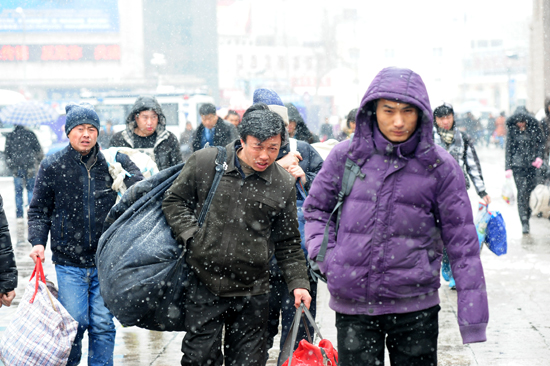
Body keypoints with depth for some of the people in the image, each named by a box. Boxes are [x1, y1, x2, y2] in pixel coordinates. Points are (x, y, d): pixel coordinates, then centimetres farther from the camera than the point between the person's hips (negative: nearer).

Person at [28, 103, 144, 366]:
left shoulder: (115, 162, 1)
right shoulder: (52, 166, 1)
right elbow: (39, 210, 7)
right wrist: (37, 241, -7)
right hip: (69, 263, -1)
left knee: (103, 325, 3)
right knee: (75, 322, 0)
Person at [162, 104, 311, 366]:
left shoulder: (284, 185, 2)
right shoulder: (204, 162, -4)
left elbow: (288, 244, 9)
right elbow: (175, 200, 8)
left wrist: (298, 282, 0)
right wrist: (191, 236, -7)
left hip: (253, 294, 1)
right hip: (204, 285, -1)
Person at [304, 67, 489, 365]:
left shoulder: (439, 166, -3)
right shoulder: (346, 156, 1)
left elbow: (462, 242, -2)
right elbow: (315, 208, 16)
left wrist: (473, 315, -6)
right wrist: (325, 255, -3)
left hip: (415, 306, -1)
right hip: (352, 305, 1)